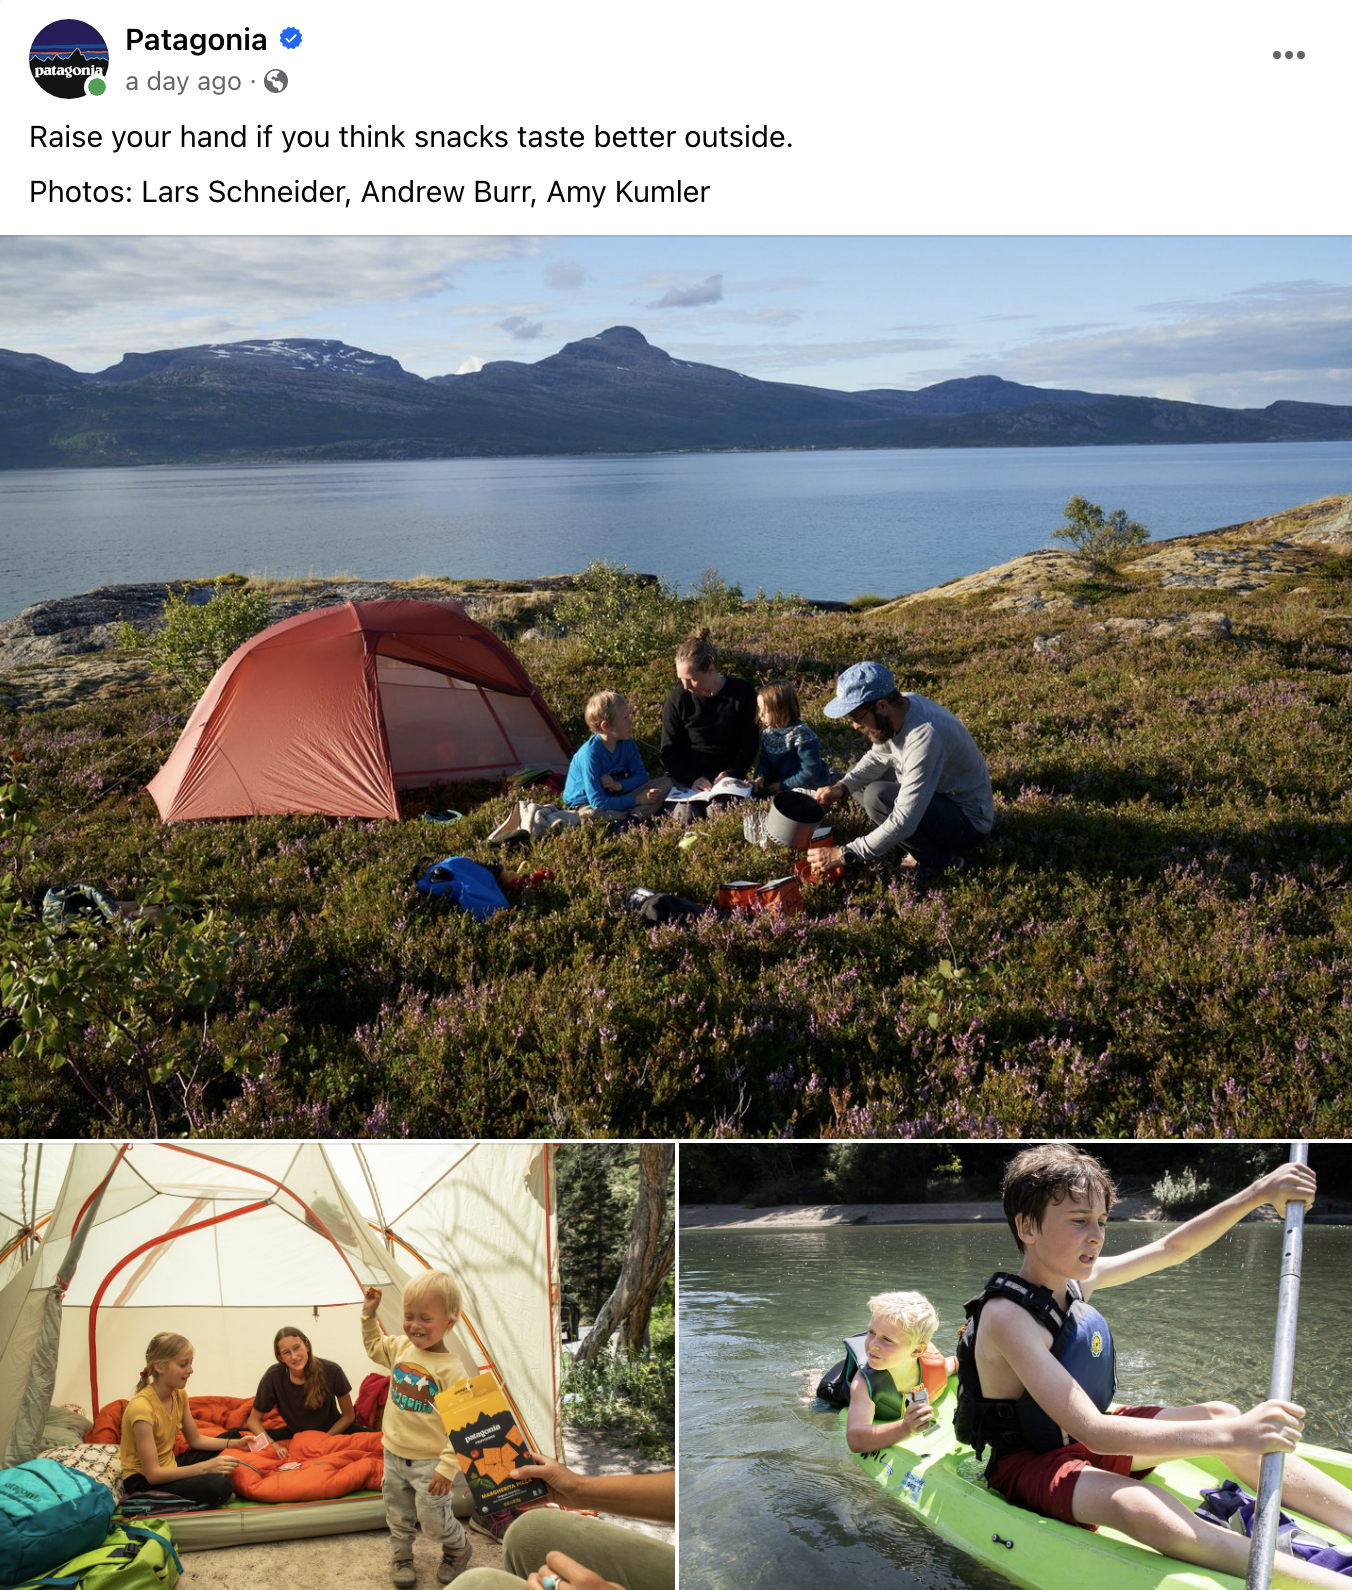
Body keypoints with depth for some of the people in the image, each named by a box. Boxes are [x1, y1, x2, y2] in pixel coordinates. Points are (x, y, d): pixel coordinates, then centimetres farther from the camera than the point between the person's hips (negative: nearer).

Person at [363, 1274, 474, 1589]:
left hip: (429, 1462, -6)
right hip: (395, 1454, 6)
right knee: (398, 1515, 19)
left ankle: (458, 1549, 31)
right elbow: (373, 1347, 20)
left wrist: (448, 1466, -26)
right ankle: (402, 1558, 43)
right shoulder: (401, 1347, -4)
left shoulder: (451, 1369, -23)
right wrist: (369, 1315, 6)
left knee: (433, 1520, 2)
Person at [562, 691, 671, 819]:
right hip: (588, 805, -7)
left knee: (665, 783, -9)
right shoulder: (590, 754, -25)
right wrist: (636, 800, -26)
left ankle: (635, 818, -30)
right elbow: (598, 803, -28)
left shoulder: (626, 744, -4)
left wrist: (619, 785, -17)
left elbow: (641, 776, 5)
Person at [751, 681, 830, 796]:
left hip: (808, 788, -8)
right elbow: (764, 760, 9)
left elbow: (811, 772, -22)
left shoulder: (800, 735, -22)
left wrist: (783, 785, -18)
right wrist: (761, 777, -12)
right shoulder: (767, 732, 1)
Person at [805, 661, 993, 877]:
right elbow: (878, 757, 10)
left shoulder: (924, 737, -35)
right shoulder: (899, 708, -10)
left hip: (969, 820, -9)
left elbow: (904, 821, -36)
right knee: (860, 777, 8)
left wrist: (844, 854, -31)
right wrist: (842, 787, -8)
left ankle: (939, 857, -6)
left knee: (877, 796, -26)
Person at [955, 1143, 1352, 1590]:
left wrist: (1260, 1192, -2)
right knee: (1139, 1507, -37)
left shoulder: (1077, 1281, -2)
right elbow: (1093, 1431, -35)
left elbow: (1173, 1248, 8)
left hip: (1079, 1439, 9)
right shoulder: (1006, 1316, -28)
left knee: (1219, 1414, -4)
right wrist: (1230, 1436, -40)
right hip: (1026, 1464, -9)